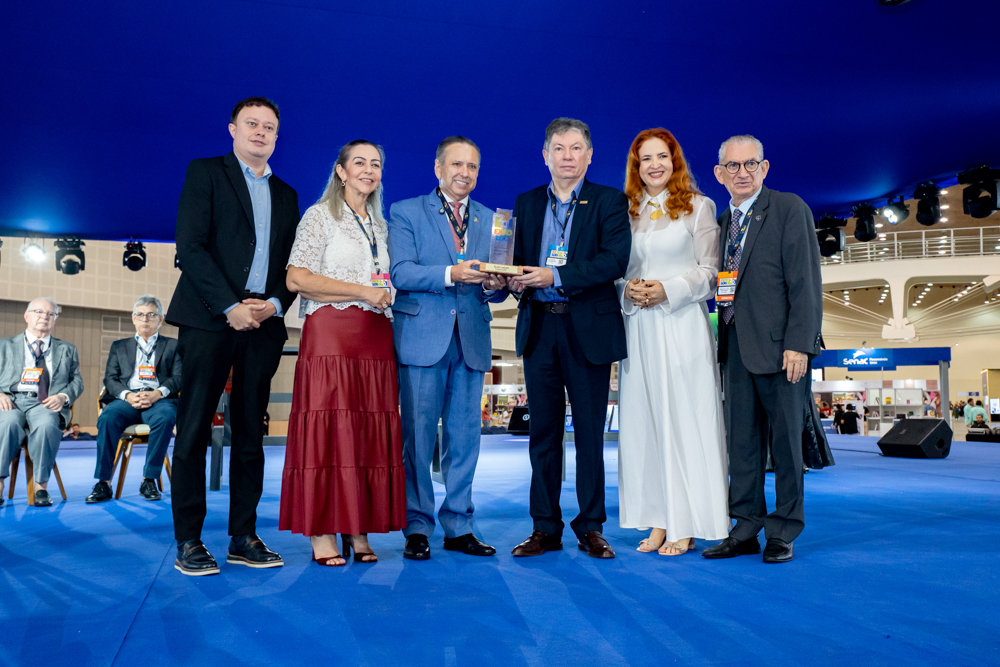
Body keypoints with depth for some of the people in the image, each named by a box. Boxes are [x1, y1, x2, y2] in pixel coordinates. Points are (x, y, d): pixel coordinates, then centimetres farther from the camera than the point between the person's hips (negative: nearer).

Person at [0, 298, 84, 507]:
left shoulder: (67, 350, 25)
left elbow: (77, 381, 17)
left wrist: (63, 396, -5)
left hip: (44, 403, 0)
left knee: (47, 424, -37)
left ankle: (41, 486, -29)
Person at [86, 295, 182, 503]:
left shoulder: (172, 345, 20)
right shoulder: (119, 346, 26)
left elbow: (178, 377, 6)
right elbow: (110, 379, 13)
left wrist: (158, 393, -15)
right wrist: (127, 395, -10)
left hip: (159, 400, -2)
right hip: (127, 399, 2)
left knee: (165, 418, -37)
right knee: (107, 418, -33)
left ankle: (149, 480, -27)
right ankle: (103, 482, -27)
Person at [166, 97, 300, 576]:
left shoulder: (286, 196, 20)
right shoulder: (205, 173, 6)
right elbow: (190, 246, -5)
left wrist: (275, 304, -4)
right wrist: (230, 306, -13)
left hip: (263, 323, 4)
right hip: (209, 319, -4)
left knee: (251, 433, 5)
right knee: (194, 429, -2)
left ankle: (243, 538, 13)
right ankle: (189, 542, 6)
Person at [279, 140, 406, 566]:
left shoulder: (380, 225, 22)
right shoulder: (321, 215, 3)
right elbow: (297, 279, -8)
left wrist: (390, 298, 7)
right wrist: (362, 291, -11)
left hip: (376, 339, 6)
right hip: (331, 335, -6)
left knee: (371, 432, 3)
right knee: (328, 431, -7)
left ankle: (358, 531, 9)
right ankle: (322, 534, 0)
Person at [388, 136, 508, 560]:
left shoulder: (490, 220, 17)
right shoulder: (405, 213, 6)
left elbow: (496, 287, 12)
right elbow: (401, 273, -8)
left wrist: (494, 286, -11)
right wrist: (450, 274, -21)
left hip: (472, 340, 4)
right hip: (422, 338, -3)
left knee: (465, 437, 7)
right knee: (417, 436, -1)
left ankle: (459, 526, 18)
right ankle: (417, 528, 12)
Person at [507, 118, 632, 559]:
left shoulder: (610, 202, 3)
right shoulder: (526, 203, 15)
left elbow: (615, 260, -11)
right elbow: (516, 260, 12)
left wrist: (555, 277, -17)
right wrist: (516, 281, -11)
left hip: (589, 331, -3)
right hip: (539, 328, 3)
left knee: (590, 433, 3)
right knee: (543, 431, 7)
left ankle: (590, 527, 16)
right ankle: (545, 528, 17)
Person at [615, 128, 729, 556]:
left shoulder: (698, 206, 5)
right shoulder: (625, 211, 14)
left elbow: (710, 271, 0)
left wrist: (669, 290, -14)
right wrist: (627, 289, -6)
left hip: (682, 324, -3)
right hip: (638, 327, 4)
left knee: (684, 419, -3)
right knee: (644, 420, 3)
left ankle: (686, 526, 5)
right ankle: (658, 522, 11)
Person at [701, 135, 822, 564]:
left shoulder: (789, 209, -2)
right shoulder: (722, 221, 16)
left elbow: (805, 282, -9)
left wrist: (799, 344, -17)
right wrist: (723, 342, 6)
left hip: (778, 346, -6)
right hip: (735, 347, 6)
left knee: (785, 441, 3)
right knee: (741, 440, 9)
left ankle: (782, 532, 15)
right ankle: (746, 529, 18)